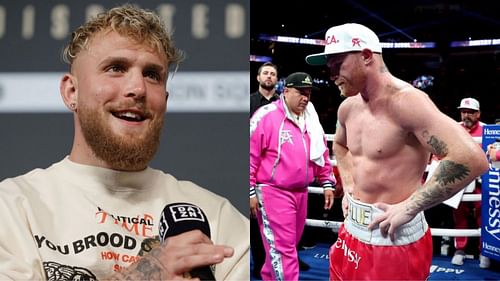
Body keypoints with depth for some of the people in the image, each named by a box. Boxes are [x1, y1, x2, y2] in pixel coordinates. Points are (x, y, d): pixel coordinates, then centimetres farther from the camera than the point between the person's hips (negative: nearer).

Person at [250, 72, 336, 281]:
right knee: (282, 248, -6)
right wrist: (250, 191, -12)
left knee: (288, 245, 18)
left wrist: (327, 182, 17)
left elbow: (322, 153, 20)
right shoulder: (266, 116, -11)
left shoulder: (311, 119, 10)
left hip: (300, 192, 7)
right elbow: (251, 155, -11)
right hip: (273, 192, -7)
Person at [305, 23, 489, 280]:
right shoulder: (348, 107, 6)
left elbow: (472, 159, -30)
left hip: (394, 241, -8)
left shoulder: (405, 101, -20)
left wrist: (408, 208, -24)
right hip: (352, 231, 8)